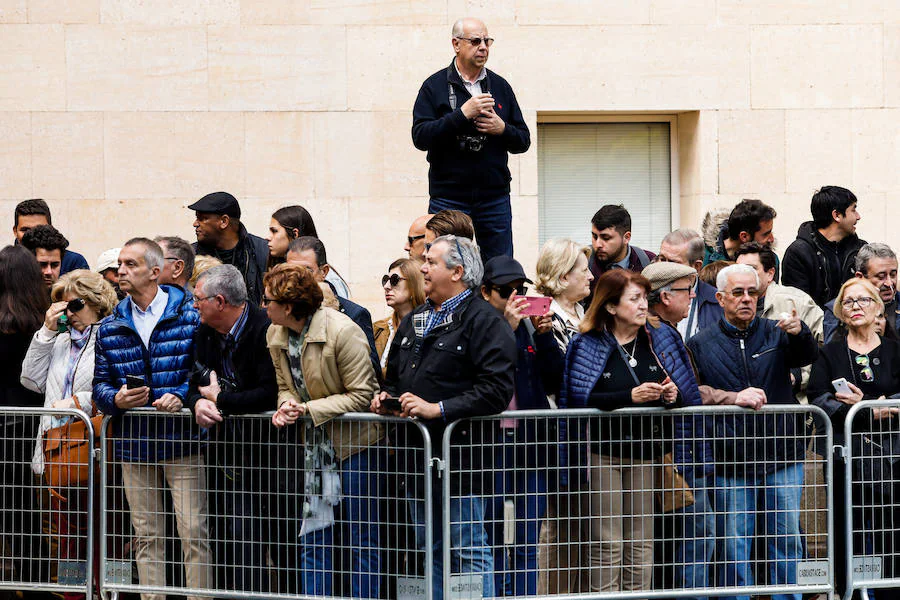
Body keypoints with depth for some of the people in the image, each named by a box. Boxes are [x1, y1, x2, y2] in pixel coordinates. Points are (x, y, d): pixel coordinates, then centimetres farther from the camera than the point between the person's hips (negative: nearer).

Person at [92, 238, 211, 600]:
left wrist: (182, 395, -17)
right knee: (146, 535, 7)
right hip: (133, 444, 4)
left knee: (193, 531, -6)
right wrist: (116, 399, -10)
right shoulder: (110, 328, 11)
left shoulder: (190, 317, -1)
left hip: (182, 443, -4)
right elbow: (100, 383, 11)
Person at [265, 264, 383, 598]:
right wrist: (287, 405, -11)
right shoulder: (276, 336, 2)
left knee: (362, 539, 1)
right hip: (317, 445, 7)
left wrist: (309, 409, -22)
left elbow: (360, 395, -17)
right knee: (312, 536, 6)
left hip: (357, 443, -7)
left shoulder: (342, 331, -19)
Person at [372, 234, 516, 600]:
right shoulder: (414, 322, 18)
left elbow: (497, 389, -20)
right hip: (419, 455, 8)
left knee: (468, 551, -6)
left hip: (460, 456, -8)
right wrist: (386, 397, 8)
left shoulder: (483, 321, -10)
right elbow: (394, 376, 32)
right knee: (430, 551, 13)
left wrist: (438, 409, -22)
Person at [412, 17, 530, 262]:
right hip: (448, 199, -3)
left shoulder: (500, 86, 12)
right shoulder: (435, 86, 2)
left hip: (495, 198, 3)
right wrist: (462, 114, -18)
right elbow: (420, 137, -10)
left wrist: (502, 129, -8)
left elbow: (523, 141, 14)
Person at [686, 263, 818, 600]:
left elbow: (807, 356, -9)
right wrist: (734, 398, -15)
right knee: (733, 545, -1)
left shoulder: (776, 335, 9)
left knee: (786, 539, 4)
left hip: (782, 458, 1)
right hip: (731, 459, -1)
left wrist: (800, 332, -31)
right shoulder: (701, 345, 8)